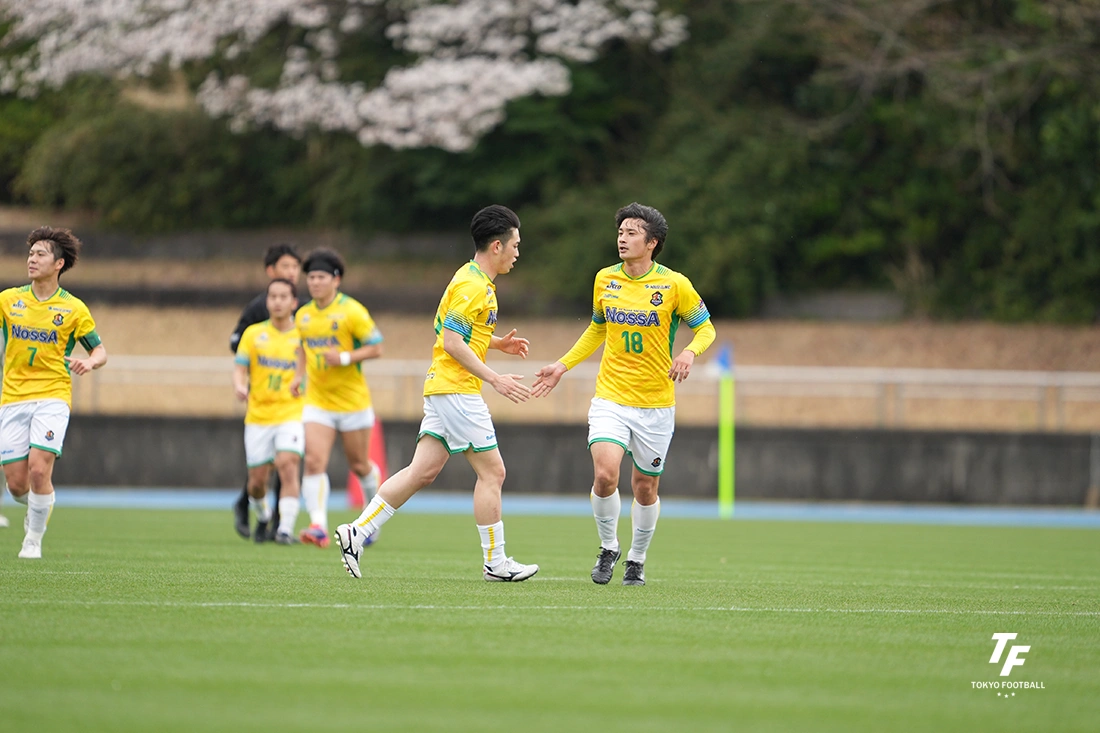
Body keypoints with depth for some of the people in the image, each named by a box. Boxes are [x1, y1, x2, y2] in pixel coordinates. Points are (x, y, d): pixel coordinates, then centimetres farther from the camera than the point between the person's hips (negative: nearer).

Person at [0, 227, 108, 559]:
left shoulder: (74, 309, 0)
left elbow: (100, 350, 6)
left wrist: (90, 361, -16)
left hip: (52, 397, -2)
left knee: (39, 469, -19)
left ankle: (34, 539, 1)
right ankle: (36, 507, 34)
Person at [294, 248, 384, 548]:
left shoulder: (352, 311, -11)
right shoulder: (303, 315, 6)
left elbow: (376, 348, -10)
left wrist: (345, 358, -22)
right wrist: (300, 375, 8)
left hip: (352, 400, -4)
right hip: (317, 402, 4)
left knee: (359, 465, 9)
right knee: (314, 461, -15)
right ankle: (318, 526, -21)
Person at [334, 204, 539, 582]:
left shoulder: (476, 280, 17)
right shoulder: (472, 285, -15)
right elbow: (452, 342, -21)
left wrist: (499, 343, 14)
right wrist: (495, 379, -21)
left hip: (443, 387, 10)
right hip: (456, 389, -10)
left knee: (423, 471, 5)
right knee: (491, 471, -4)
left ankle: (357, 532, 2)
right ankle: (495, 563, 0)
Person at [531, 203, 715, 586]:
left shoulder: (675, 285, -8)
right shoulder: (605, 280, 3)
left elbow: (706, 328, 2)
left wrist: (690, 352, -20)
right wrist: (563, 365, 15)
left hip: (656, 404, -1)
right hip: (610, 397, 1)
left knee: (645, 488, 7)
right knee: (605, 475, -18)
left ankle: (637, 559, 30)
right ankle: (608, 548, 6)